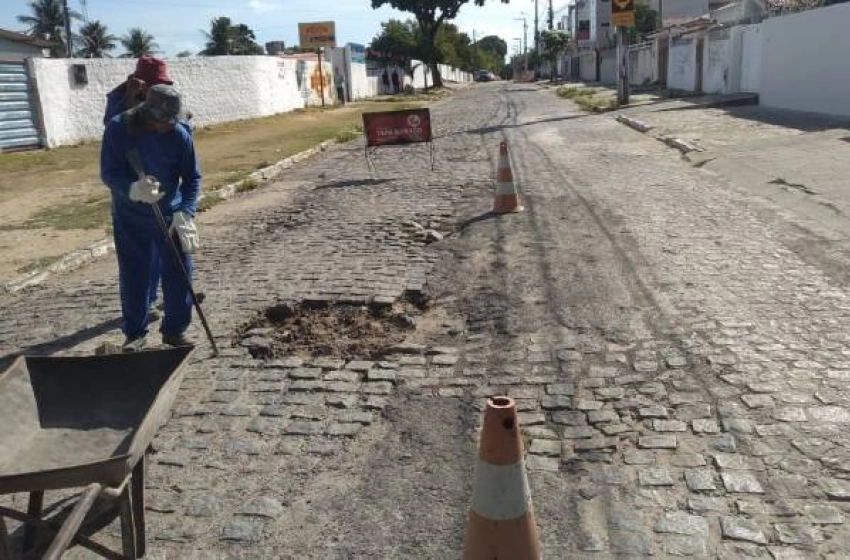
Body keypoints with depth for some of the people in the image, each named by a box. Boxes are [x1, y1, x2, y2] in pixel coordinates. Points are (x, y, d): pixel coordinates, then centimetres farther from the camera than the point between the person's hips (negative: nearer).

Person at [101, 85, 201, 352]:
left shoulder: (180, 135, -12)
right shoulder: (118, 128, -14)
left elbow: (192, 177, -7)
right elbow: (108, 172, -15)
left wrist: (185, 213, -20)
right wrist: (132, 189, -37)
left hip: (170, 215, 1)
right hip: (129, 217, -1)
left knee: (179, 271, 1)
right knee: (133, 275, 5)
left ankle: (174, 330, 17)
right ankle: (135, 333, 20)